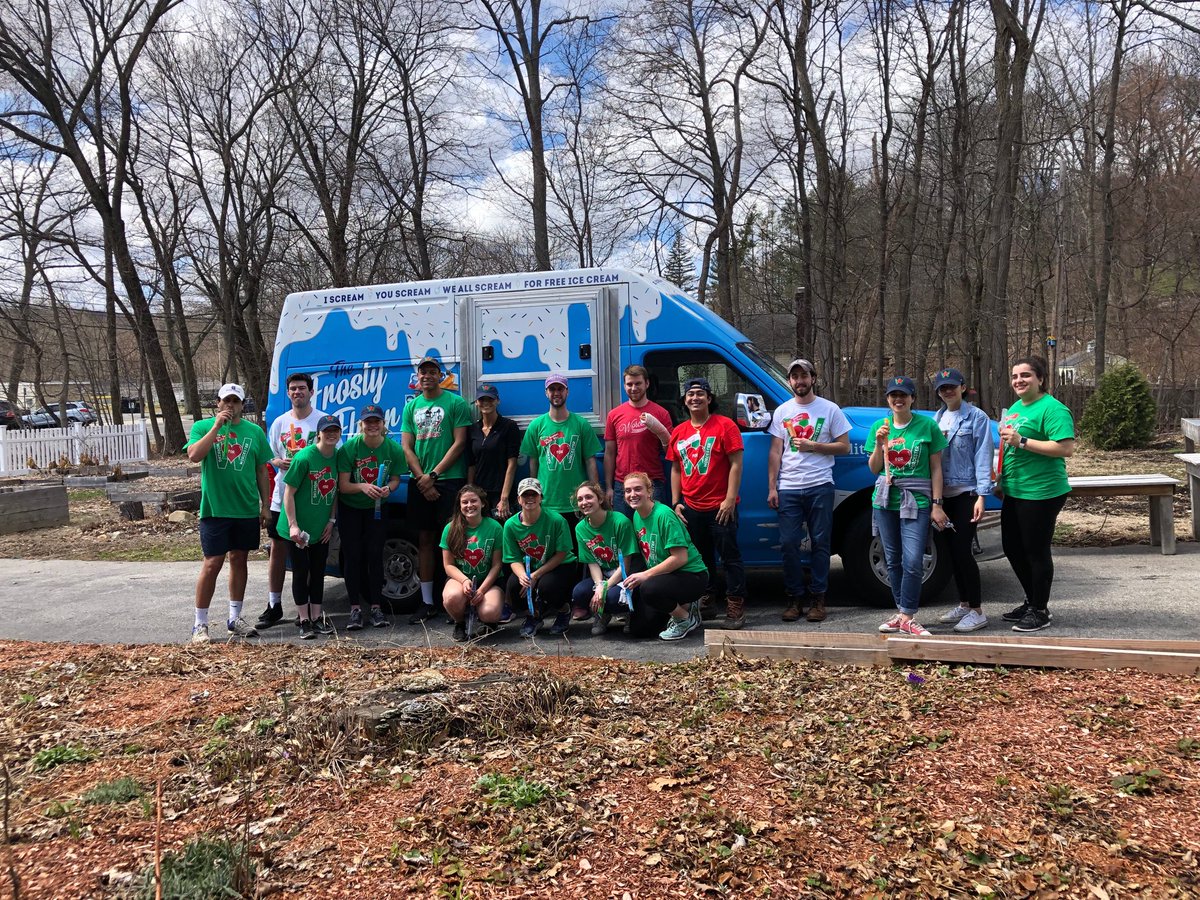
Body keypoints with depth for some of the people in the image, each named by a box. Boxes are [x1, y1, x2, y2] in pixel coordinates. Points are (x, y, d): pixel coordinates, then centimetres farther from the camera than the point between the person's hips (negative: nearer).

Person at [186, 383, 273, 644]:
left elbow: (262, 471, 8)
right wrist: (217, 426, -20)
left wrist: (266, 505, 6)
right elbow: (194, 455, -18)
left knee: (239, 560, 12)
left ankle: (235, 618, 24)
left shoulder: (255, 431, 5)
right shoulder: (203, 427, 0)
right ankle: (200, 624, 7)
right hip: (214, 509, -3)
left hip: (248, 510, 3)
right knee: (212, 564, -4)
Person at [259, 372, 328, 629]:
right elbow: (270, 456, 16)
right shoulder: (280, 422, 9)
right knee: (278, 550, 6)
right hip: (283, 496, 4)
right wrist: (279, 462, -7)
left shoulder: (323, 420, -2)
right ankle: (274, 605, 16)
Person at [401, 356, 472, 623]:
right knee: (425, 539, 8)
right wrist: (422, 479, -4)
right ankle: (427, 602, 15)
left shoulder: (456, 403, 0)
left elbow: (459, 443, -6)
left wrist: (433, 475, -11)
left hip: (450, 480, -5)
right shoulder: (411, 406, 13)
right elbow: (407, 447, 8)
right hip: (420, 482, 5)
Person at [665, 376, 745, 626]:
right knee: (701, 558, 14)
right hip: (690, 508, 5)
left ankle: (735, 604, 8)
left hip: (720, 507, -5)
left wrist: (730, 499, -14)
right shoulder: (678, 432, 11)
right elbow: (675, 469, 15)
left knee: (730, 556, 1)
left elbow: (736, 464, -8)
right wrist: (676, 503, 9)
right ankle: (706, 601, 25)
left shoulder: (725, 426, -5)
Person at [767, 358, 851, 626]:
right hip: (788, 488, 2)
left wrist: (813, 446, -11)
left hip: (820, 486, -2)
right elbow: (775, 452, 9)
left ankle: (818, 598, 12)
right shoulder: (782, 411, 11)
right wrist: (772, 488, 2)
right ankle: (795, 598, 11)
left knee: (820, 543, 2)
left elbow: (844, 446, 3)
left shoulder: (830, 409, 4)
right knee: (788, 543, 0)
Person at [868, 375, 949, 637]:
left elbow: (935, 468, 0)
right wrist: (880, 444, -8)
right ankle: (902, 613, 20)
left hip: (917, 501, -3)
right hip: (885, 500, 4)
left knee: (913, 562, -13)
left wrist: (937, 504, -5)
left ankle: (907, 617, -5)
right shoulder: (880, 426, 8)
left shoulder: (927, 426, -1)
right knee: (893, 561, 9)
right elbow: (874, 469, 9)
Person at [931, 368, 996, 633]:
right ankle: (963, 604, 22)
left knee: (963, 550, -8)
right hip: (944, 494, 6)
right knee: (953, 551, 11)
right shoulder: (937, 418, 10)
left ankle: (977, 611, 2)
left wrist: (981, 496, -17)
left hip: (967, 493, -6)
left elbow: (983, 457, -11)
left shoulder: (976, 417, -7)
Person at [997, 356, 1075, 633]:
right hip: (1014, 492, 9)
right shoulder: (1014, 409, 15)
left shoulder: (1052, 409, -13)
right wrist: (1001, 478, 20)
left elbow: (1066, 448, -24)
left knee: (1036, 551, 0)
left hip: (1041, 493, -9)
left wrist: (1022, 441, -25)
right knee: (1012, 548, 16)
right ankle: (1032, 601, 33)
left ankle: (1040, 612, 14)